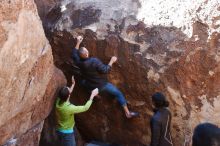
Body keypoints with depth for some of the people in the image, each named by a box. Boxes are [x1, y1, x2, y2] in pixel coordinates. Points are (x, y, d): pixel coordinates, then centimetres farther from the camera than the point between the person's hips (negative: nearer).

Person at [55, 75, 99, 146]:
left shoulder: (58, 102, -11)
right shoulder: (69, 108, -32)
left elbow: (66, 94, 12)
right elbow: (85, 108, -22)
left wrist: (73, 84, 17)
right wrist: (92, 95, -14)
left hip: (59, 130, 8)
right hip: (67, 133, -8)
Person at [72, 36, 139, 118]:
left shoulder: (79, 62, -17)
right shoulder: (94, 61, -33)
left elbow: (74, 54, 5)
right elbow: (105, 70, -26)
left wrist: (78, 43, 8)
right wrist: (111, 61, -15)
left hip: (90, 87, 4)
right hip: (101, 85, -4)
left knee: (84, 82, 40)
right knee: (118, 94, 8)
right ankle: (128, 113, 9)